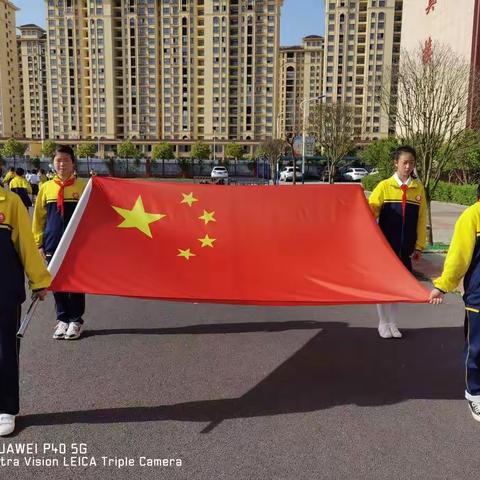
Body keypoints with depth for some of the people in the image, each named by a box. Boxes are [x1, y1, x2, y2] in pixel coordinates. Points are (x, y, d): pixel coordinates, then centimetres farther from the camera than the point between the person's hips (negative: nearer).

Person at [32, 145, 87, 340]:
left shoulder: (83, 186, -3)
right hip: (53, 246, 2)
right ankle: (62, 319, 24)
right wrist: (39, 244, 4)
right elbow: (39, 218, 8)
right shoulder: (46, 187, 3)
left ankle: (75, 321, 19)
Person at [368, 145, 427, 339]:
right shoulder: (384, 186, -3)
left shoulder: (418, 188, 3)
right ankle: (383, 323, 20)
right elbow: (369, 214, -6)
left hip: (406, 248, 2)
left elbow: (421, 219, 4)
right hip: (385, 245, -2)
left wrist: (419, 246, 3)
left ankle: (392, 322, 25)